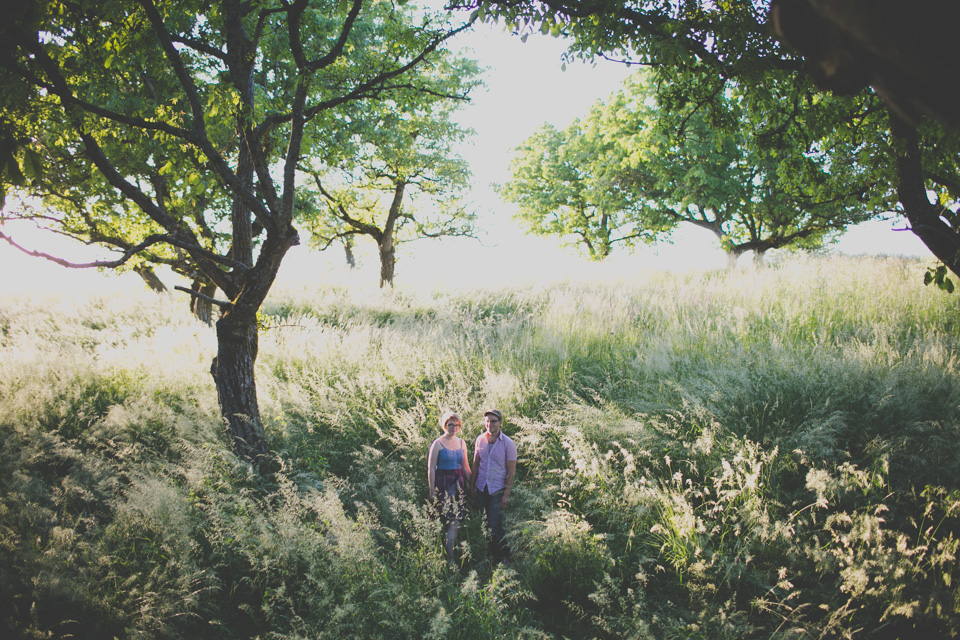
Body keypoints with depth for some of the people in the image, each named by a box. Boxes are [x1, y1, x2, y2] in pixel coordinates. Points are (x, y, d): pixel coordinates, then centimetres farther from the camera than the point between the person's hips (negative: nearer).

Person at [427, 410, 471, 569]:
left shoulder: (461, 443, 12)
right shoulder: (438, 444, -4)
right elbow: (431, 468, -5)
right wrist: (432, 491, -8)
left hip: (459, 484, 5)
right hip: (443, 485, -5)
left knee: (456, 522, 2)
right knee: (453, 524, -9)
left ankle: (451, 556, 11)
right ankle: (450, 560, -4)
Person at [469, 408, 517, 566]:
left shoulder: (508, 444, -8)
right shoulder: (480, 439, 4)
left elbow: (511, 472, -6)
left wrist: (506, 494, -10)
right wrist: (471, 485, 9)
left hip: (497, 490, -4)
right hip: (481, 488, 4)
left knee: (495, 526, -6)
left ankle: (502, 558, 10)